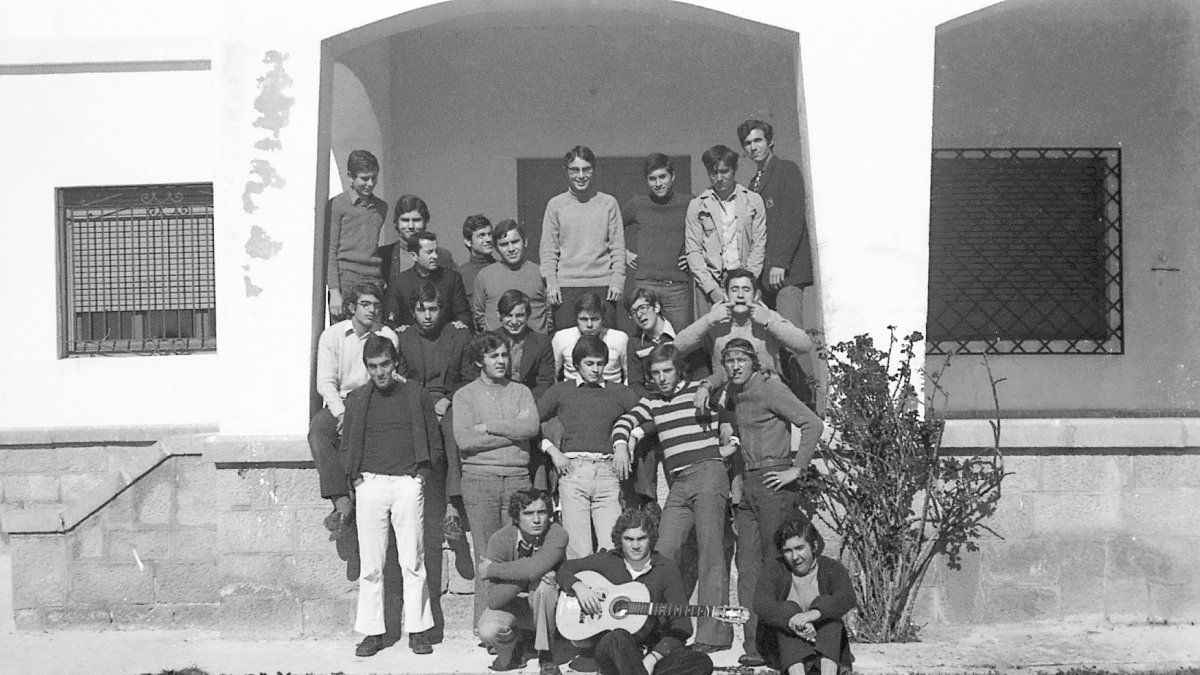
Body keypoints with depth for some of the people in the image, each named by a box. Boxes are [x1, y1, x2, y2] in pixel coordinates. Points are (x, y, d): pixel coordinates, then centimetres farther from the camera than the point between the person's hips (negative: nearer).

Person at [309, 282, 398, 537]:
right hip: (339, 403, 1)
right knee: (317, 432, -30)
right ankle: (342, 501, -37)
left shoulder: (388, 337, 6)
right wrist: (341, 414, -16)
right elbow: (326, 382, 0)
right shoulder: (331, 336, 5)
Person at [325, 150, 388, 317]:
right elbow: (330, 251, -2)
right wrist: (334, 291, -9)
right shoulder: (336, 205, 1)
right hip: (345, 279, -4)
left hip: (374, 280, 4)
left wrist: (384, 282, 11)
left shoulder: (381, 207, 16)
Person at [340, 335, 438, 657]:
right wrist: (355, 477, 2)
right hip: (370, 484, 1)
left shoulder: (416, 395, 6)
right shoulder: (357, 399, 9)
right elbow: (346, 445, 14)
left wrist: (421, 474, -1)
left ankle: (417, 630, 9)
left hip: (408, 484, -1)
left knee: (412, 562, 1)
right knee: (370, 565, 2)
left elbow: (435, 443, 10)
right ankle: (372, 632, 10)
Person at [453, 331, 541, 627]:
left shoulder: (520, 391, 14)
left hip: (518, 478, 2)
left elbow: (532, 427, -5)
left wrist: (487, 427, -5)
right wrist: (512, 431, -6)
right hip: (479, 480, -2)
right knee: (487, 556, -1)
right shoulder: (465, 395, 7)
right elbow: (464, 439, -8)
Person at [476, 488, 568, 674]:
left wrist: (492, 569, -29)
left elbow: (534, 568, -42)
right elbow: (494, 600, -24)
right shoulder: (501, 539, -19)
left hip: (543, 607, -1)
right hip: (510, 605, 1)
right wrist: (523, 574, -35)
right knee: (488, 631, -30)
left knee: (541, 585, -34)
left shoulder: (557, 535, -22)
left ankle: (545, 655, -12)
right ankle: (517, 641, 9)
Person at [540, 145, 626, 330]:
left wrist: (617, 281, -2)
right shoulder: (556, 204, 7)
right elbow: (548, 250, 6)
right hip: (566, 285, 0)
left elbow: (618, 247, 6)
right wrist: (551, 283, -2)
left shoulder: (608, 203, 6)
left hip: (602, 284, 0)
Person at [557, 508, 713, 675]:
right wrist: (578, 586, -10)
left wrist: (653, 657, -19)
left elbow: (681, 625, -4)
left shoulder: (666, 567, 3)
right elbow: (563, 569, 13)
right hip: (609, 648, -1)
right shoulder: (607, 561, 6)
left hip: (655, 649, 1)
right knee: (619, 637, -38)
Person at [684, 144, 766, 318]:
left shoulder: (753, 201, 10)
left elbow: (759, 246, 7)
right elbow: (692, 251, 4)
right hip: (709, 283, 0)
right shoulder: (697, 205, 9)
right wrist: (712, 288, -7)